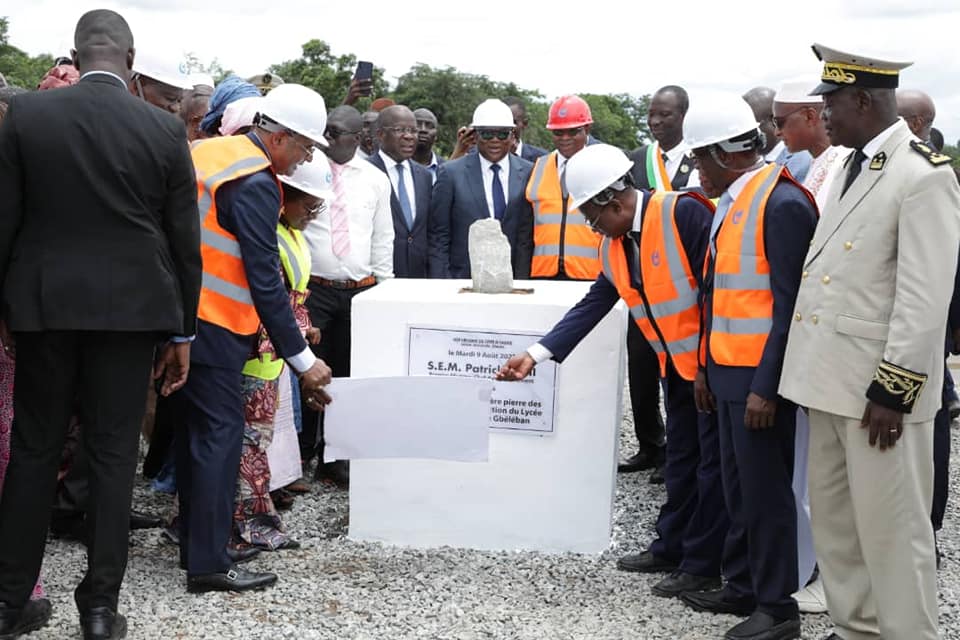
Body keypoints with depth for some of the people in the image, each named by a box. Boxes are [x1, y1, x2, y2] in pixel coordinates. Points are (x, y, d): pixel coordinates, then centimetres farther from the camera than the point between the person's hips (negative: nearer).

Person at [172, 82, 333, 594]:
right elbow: (265, 281, -19)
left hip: (178, 314, 9)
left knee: (193, 431, 15)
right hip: (212, 323, -9)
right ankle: (208, 564, 0)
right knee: (220, 435, -4)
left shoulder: (205, 151, 10)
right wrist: (302, 360, -15)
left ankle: (198, 542, 24)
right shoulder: (255, 183, -17)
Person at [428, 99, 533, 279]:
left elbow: (527, 237, 4)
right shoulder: (451, 173, 1)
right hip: (462, 278, -1)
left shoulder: (528, 173, 5)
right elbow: (438, 236, 2)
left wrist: (522, 283, -4)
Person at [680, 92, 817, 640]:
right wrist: (706, 365, 16)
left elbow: (790, 303, -18)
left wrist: (767, 386, -19)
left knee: (766, 489, 0)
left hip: (760, 376, -9)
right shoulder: (730, 201, 12)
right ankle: (743, 586, 28)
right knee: (738, 485, 16)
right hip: (727, 369, 9)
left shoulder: (783, 203, -16)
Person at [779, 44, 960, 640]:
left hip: (878, 387, -9)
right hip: (832, 377, 9)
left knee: (891, 528, 1)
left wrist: (894, 391, -18)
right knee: (834, 521, 17)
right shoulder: (853, 167, 13)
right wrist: (817, 371, 17)